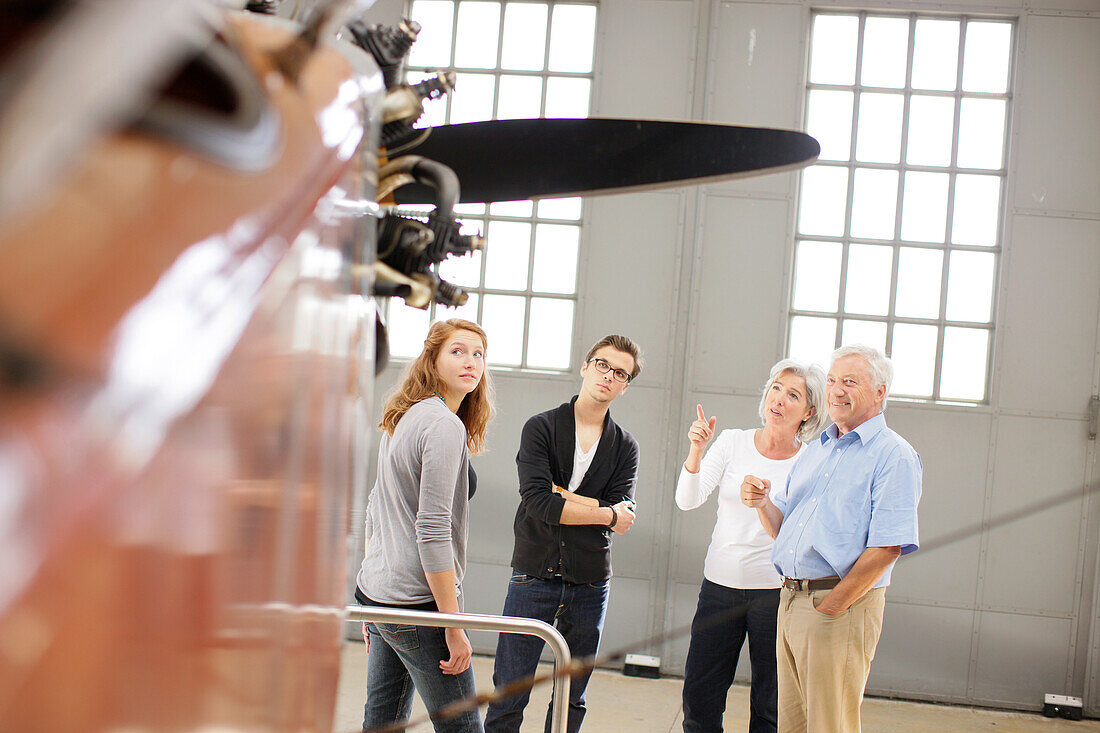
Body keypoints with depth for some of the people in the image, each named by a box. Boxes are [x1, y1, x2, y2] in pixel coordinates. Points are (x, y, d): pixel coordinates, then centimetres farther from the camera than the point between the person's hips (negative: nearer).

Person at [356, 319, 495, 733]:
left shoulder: (400, 420, 14)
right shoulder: (445, 426, -14)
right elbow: (433, 530, -20)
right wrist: (454, 626, -18)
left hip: (374, 593, 9)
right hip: (417, 604, -9)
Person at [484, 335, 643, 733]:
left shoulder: (625, 447, 8)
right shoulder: (541, 427, -1)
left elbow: (623, 512, -7)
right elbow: (537, 502, -14)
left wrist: (560, 493, -11)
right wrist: (606, 513, -9)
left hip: (590, 582, 3)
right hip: (535, 576, -3)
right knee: (509, 696, -3)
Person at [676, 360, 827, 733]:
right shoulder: (733, 442, 3)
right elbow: (688, 500, -8)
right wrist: (696, 450, -21)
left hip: (776, 591, -2)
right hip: (720, 585, 2)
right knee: (699, 700, 3)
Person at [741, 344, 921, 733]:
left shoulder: (894, 456, -7)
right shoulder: (816, 451, 19)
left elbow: (885, 548, -16)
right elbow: (783, 528, 20)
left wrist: (831, 606, -17)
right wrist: (762, 503, -2)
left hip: (843, 605, -7)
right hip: (790, 599, 7)